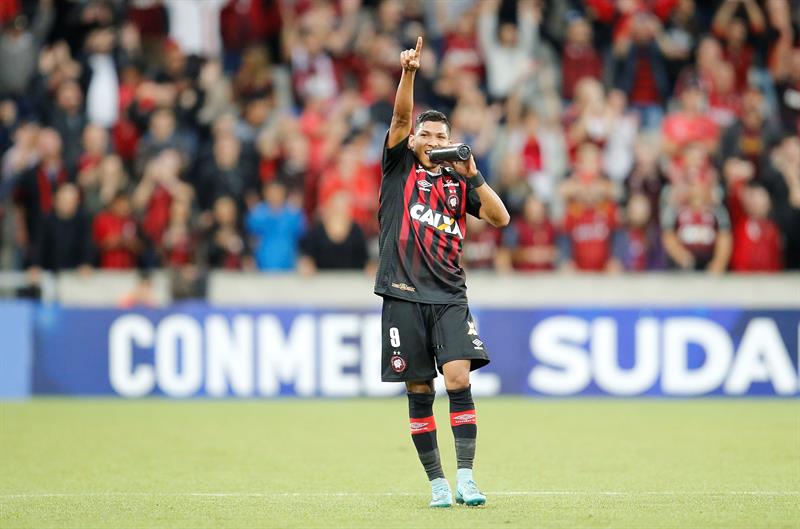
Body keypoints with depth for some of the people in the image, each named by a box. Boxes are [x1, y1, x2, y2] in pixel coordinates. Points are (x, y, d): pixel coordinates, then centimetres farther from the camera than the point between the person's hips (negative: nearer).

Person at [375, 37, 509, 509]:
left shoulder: (459, 182, 12)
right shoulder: (400, 167, 8)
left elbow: (500, 218, 2)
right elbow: (401, 117, -8)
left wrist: (473, 175, -8)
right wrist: (409, 73, -23)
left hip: (450, 296, 1)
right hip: (404, 294, -1)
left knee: (459, 378, -15)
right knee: (420, 390, 2)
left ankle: (466, 478, -15)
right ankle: (437, 483, 8)